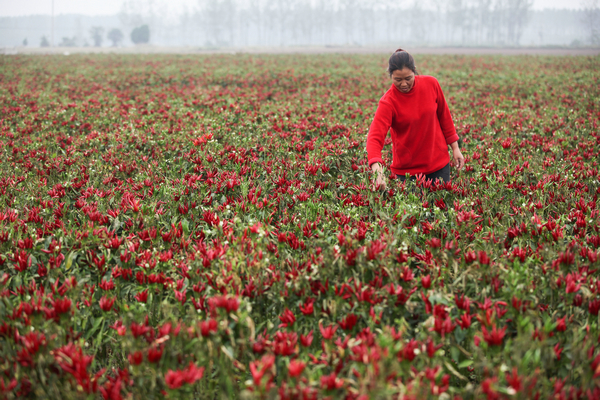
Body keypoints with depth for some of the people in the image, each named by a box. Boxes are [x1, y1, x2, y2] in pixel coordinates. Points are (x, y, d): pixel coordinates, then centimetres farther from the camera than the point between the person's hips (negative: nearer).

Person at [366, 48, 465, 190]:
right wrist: (377, 170, -46)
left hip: (439, 162, 3)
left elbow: (444, 115, 6)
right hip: (407, 169, -3)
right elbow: (375, 137, -29)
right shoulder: (388, 103, -19)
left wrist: (455, 148, 9)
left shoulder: (431, 84, -8)